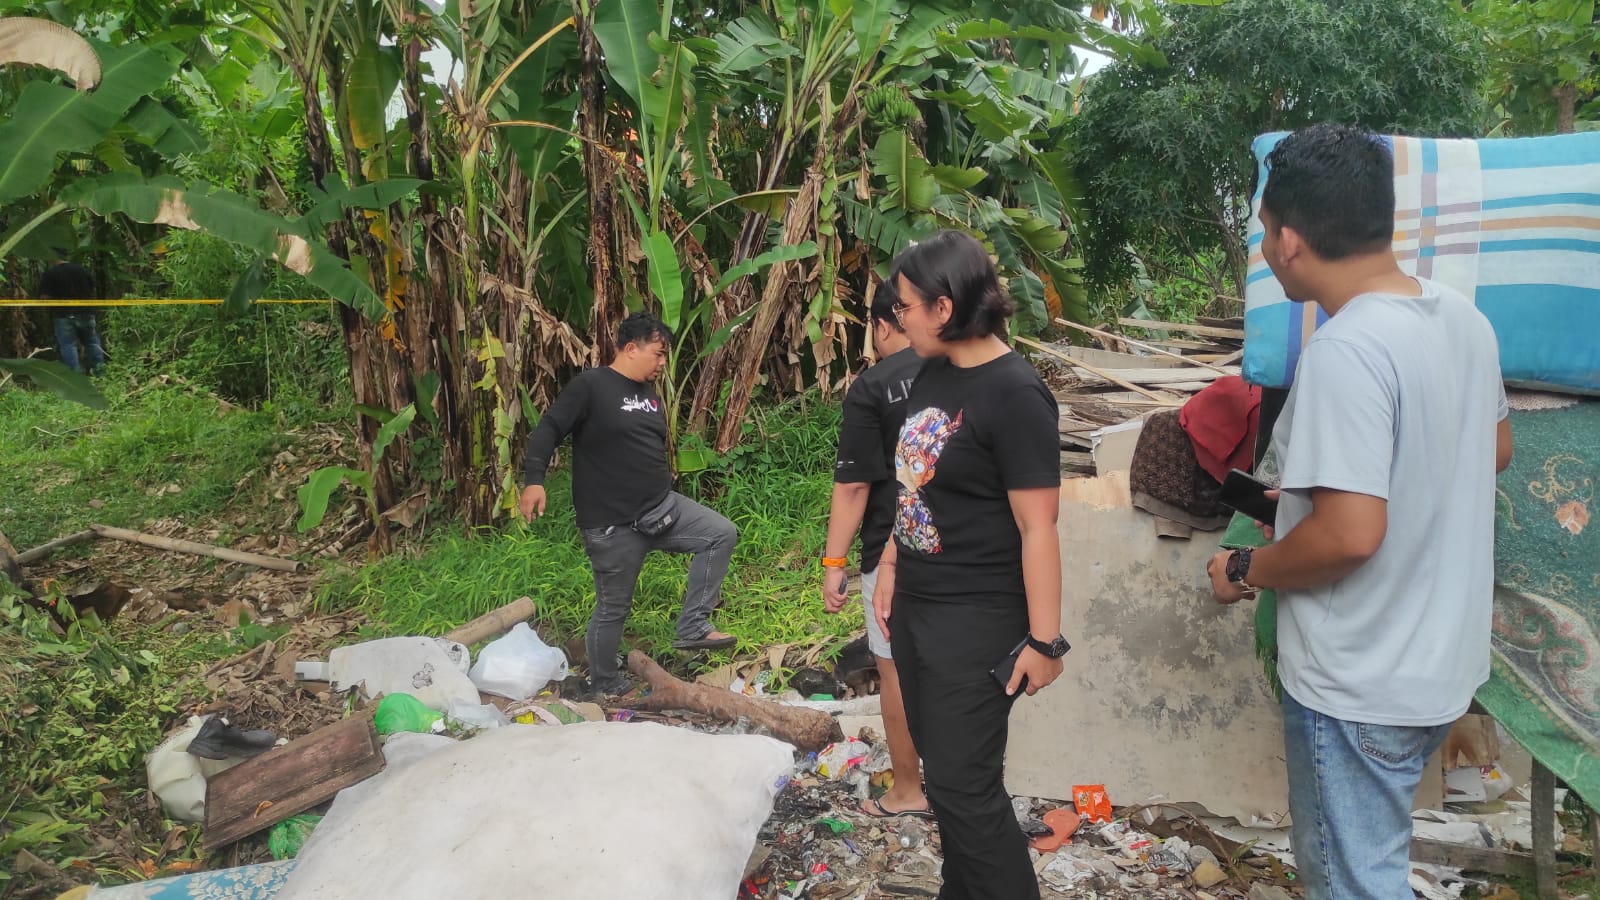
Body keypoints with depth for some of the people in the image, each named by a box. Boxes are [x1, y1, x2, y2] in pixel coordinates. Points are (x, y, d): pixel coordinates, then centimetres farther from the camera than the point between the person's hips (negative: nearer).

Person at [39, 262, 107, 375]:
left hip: (63, 315, -3)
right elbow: (93, 290, 11)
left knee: (68, 345, 1)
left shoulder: (48, 274, -3)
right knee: (92, 341, 16)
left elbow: (44, 298, -9)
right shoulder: (81, 269, 7)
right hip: (85, 312, 3)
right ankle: (98, 367, 17)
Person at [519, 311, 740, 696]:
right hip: (612, 524, -7)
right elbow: (548, 430, -17)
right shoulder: (590, 386, -11)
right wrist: (534, 480, -31)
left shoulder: (649, 392, 13)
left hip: (661, 507, 7)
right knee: (613, 608, 4)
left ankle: (692, 628, -2)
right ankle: (604, 686, 25)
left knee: (722, 533, -6)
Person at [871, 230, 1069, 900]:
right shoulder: (932, 374, 5)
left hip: (977, 622, -8)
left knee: (964, 784, 0)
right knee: (941, 768, 18)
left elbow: (1038, 527, -20)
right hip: (914, 607, 8)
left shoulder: (1014, 394, -20)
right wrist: (889, 568, 17)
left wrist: (1044, 640, -18)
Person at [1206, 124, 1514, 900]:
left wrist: (1245, 571, -13)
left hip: (1361, 685, -9)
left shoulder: (1345, 352, -28)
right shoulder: (1462, 318, 0)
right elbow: (1495, 450, 15)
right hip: (1439, 659, 9)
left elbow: (1350, 535, -31)